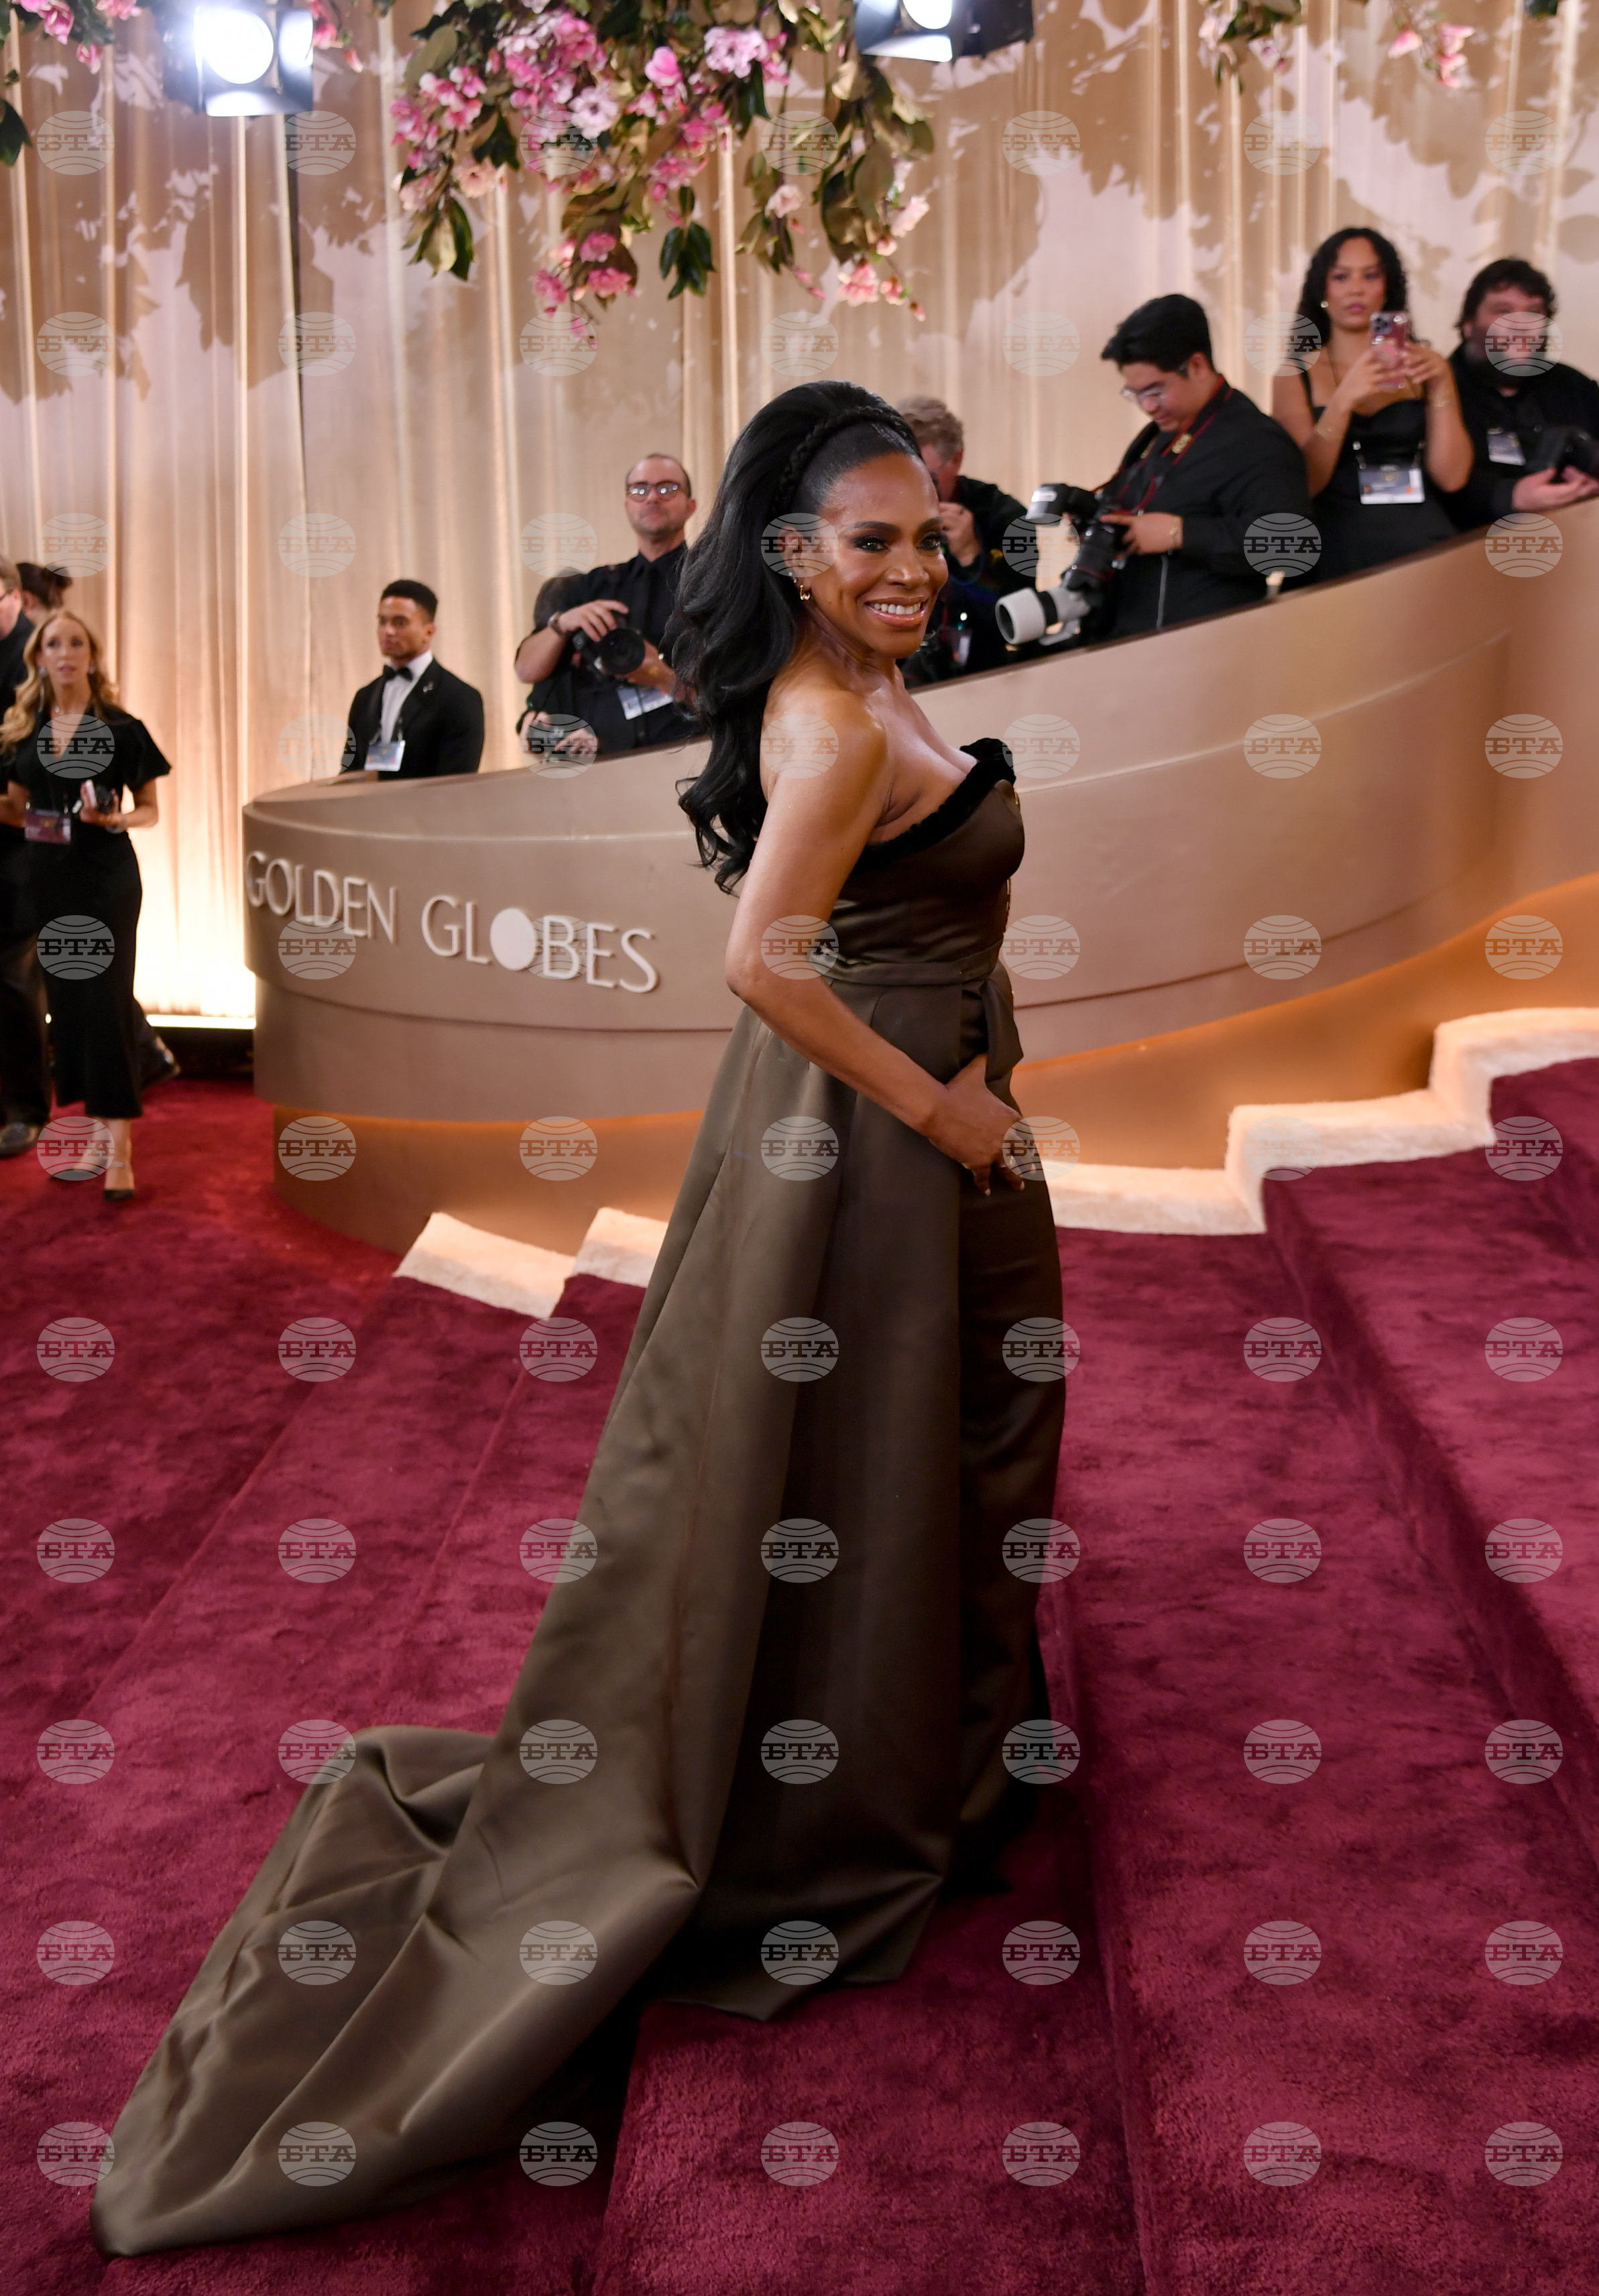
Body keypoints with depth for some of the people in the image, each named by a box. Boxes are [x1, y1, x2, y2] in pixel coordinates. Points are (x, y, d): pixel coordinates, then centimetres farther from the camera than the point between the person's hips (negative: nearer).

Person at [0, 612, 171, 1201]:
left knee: (107, 999, -8)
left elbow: (150, 810, 1)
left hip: (107, 877, -4)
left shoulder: (121, 728, -4)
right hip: (49, 878, 5)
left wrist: (116, 818, -20)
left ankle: (119, 1148, -7)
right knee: (66, 999, 8)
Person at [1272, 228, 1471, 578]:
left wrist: (1440, 388, -7)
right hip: (1342, 555, -2)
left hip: (1425, 547, 2)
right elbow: (1302, 483, -6)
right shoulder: (1296, 378, 6)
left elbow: (1452, 477, 3)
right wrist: (1344, 400, -16)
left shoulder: (1422, 364, 11)